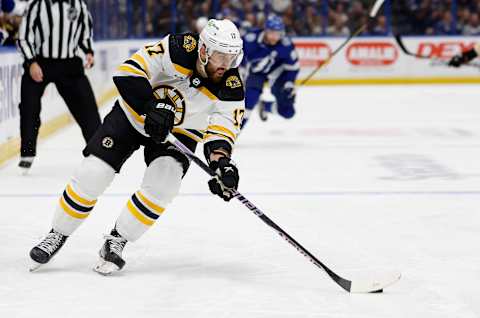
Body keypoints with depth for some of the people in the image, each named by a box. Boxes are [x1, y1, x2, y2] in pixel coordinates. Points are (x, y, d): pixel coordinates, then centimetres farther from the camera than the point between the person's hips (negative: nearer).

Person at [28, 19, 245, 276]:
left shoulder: (231, 89, -21)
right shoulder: (179, 49, -27)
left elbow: (221, 133, -23)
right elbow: (128, 72, -28)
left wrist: (222, 163, -43)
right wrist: (151, 107, -39)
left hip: (179, 132, 1)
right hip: (133, 114, -1)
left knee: (163, 184, -24)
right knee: (91, 175, -9)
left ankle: (116, 241, -5)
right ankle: (58, 234, 13)